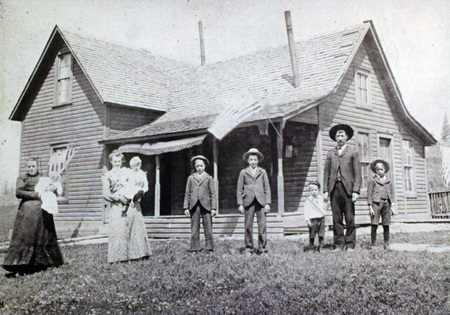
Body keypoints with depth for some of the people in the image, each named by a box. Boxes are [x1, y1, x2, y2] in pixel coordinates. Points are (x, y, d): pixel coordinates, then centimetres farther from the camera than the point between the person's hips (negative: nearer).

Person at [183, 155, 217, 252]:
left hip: (206, 205, -1)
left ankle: (209, 246, 2)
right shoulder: (191, 178, 15)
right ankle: (194, 247, 4)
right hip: (194, 205, 1)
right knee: (194, 227, -1)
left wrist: (213, 208, 0)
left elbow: (212, 194, 8)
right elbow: (187, 194, 14)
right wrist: (186, 207, 7)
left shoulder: (209, 178, 12)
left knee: (208, 227, -4)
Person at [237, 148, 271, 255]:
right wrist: (240, 204, 1)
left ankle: (262, 248, 3)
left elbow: (267, 189, 13)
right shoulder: (243, 172, 11)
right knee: (248, 226, -1)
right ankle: (249, 248, 8)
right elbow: (239, 190, 9)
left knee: (262, 225, -4)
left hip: (261, 201, 1)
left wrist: (267, 203, 4)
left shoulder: (262, 172, 14)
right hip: (248, 201, -1)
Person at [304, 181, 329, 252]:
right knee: (312, 235, 1)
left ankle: (320, 247, 17)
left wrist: (327, 203, -4)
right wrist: (308, 220, -13)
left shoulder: (321, 198, 10)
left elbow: (325, 208, 16)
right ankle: (311, 247, 11)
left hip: (321, 218, 3)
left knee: (321, 234, 7)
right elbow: (306, 211, -5)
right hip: (312, 219, -3)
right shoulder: (308, 200, -1)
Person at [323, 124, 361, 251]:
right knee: (336, 218, 1)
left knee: (350, 219, -3)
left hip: (347, 188, -2)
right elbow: (326, 172, 13)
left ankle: (350, 245, 3)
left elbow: (357, 173, 4)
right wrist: (325, 190, 3)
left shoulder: (353, 152, 11)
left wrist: (356, 191, -6)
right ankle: (339, 244, 6)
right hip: (334, 188, 2)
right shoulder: (330, 154, 17)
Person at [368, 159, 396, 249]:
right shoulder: (373, 180, 5)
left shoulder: (389, 181, 16)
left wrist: (393, 206, 9)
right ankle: (373, 243, -2)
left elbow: (392, 194, 18)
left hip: (386, 204, 3)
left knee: (386, 225, 3)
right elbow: (369, 194, 2)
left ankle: (386, 244, 11)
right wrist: (370, 207, -4)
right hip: (376, 203, -3)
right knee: (374, 225, -7)